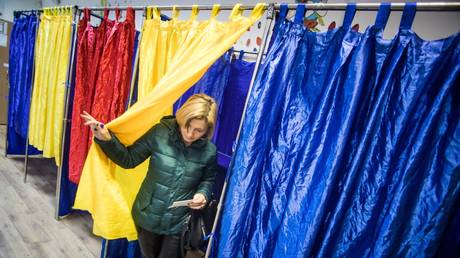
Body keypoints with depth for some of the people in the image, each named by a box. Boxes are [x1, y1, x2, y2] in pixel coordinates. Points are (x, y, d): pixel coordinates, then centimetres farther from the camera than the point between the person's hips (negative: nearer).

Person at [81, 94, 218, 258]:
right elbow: (129, 159, -9)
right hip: (148, 216, 1)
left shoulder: (209, 151, -14)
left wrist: (203, 194, -16)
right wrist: (106, 139, -22)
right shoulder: (160, 133, -17)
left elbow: (208, 180, 4)